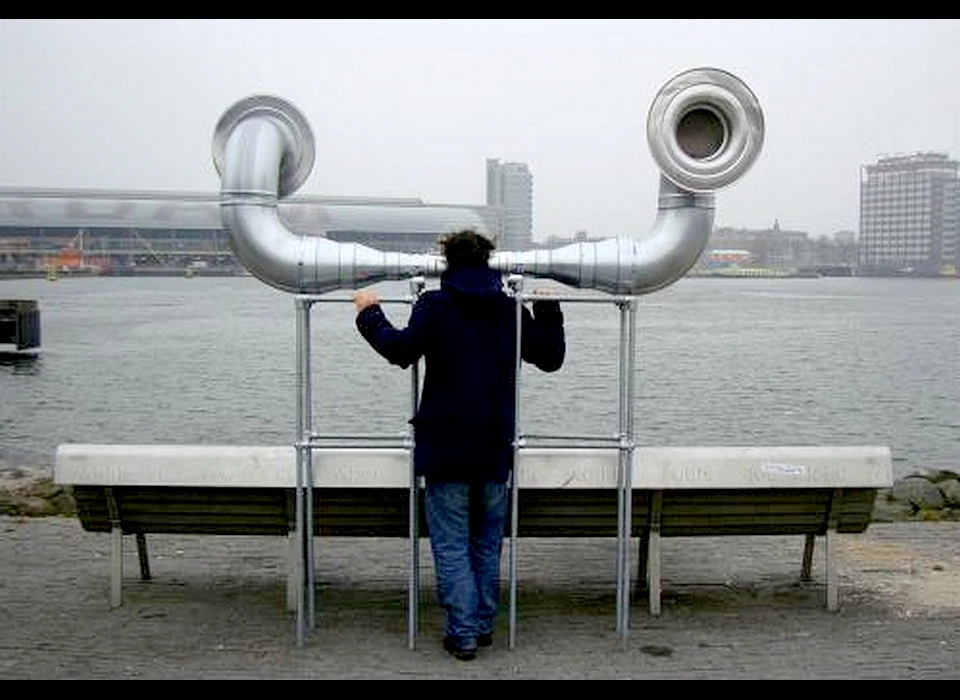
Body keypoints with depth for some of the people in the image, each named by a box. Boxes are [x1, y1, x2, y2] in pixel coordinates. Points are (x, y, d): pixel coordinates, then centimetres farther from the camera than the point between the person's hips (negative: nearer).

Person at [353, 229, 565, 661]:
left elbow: (401, 351, -17)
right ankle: (484, 626, 24)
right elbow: (551, 357, 14)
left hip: (446, 448, -4)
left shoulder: (434, 305, -5)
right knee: (487, 545, 16)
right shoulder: (511, 309, 7)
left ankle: (463, 634, 3)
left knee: (451, 547, 3)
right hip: (495, 448, 4)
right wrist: (548, 312, 28)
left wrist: (369, 314, -3)